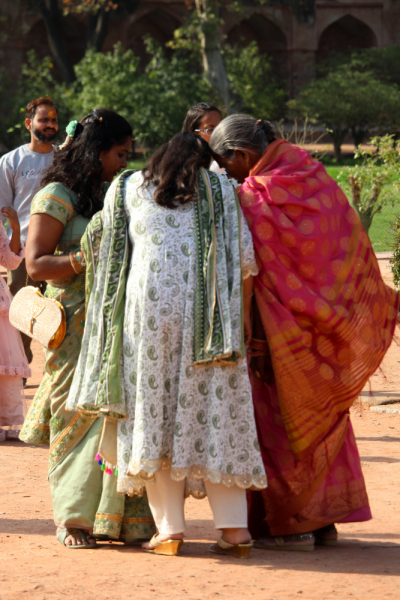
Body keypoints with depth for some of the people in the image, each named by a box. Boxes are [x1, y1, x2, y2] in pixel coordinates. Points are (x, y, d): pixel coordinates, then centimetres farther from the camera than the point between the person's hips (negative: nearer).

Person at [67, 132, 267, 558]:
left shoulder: (129, 190, 16)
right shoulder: (220, 189, 14)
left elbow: (111, 255, 18)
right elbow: (244, 259, 7)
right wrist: (243, 315, 13)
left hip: (150, 303, 0)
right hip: (211, 315, 1)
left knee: (154, 410, 4)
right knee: (215, 413, 4)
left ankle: (169, 530, -1)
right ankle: (235, 528, -1)